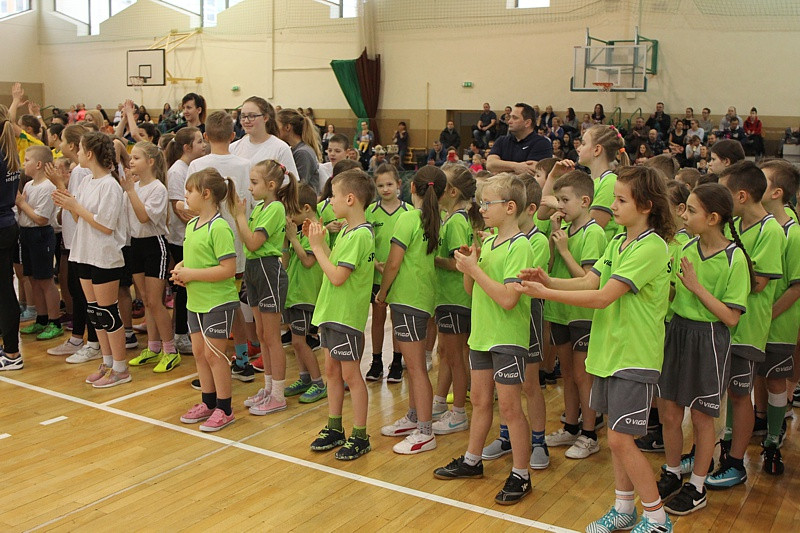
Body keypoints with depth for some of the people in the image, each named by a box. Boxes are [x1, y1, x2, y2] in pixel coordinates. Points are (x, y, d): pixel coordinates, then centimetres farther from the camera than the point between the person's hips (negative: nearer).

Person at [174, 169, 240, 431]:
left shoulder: (219, 228, -20)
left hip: (218, 301, -9)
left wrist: (191, 274, -21)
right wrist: (181, 267, -1)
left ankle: (224, 409, 13)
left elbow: (228, 269, -25)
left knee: (213, 353, -1)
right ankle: (208, 403, 29)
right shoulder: (191, 225, 8)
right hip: (195, 300, 9)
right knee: (198, 351, 15)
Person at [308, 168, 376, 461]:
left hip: (348, 315, -9)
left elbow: (337, 276, -24)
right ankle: (334, 429, 29)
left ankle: (360, 437, 13)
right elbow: (334, 265, 9)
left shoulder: (360, 235, -20)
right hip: (331, 311, 9)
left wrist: (317, 245, -16)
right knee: (332, 370, 16)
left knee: (350, 374, 1)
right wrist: (318, 239, 4)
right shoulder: (347, 230, 9)